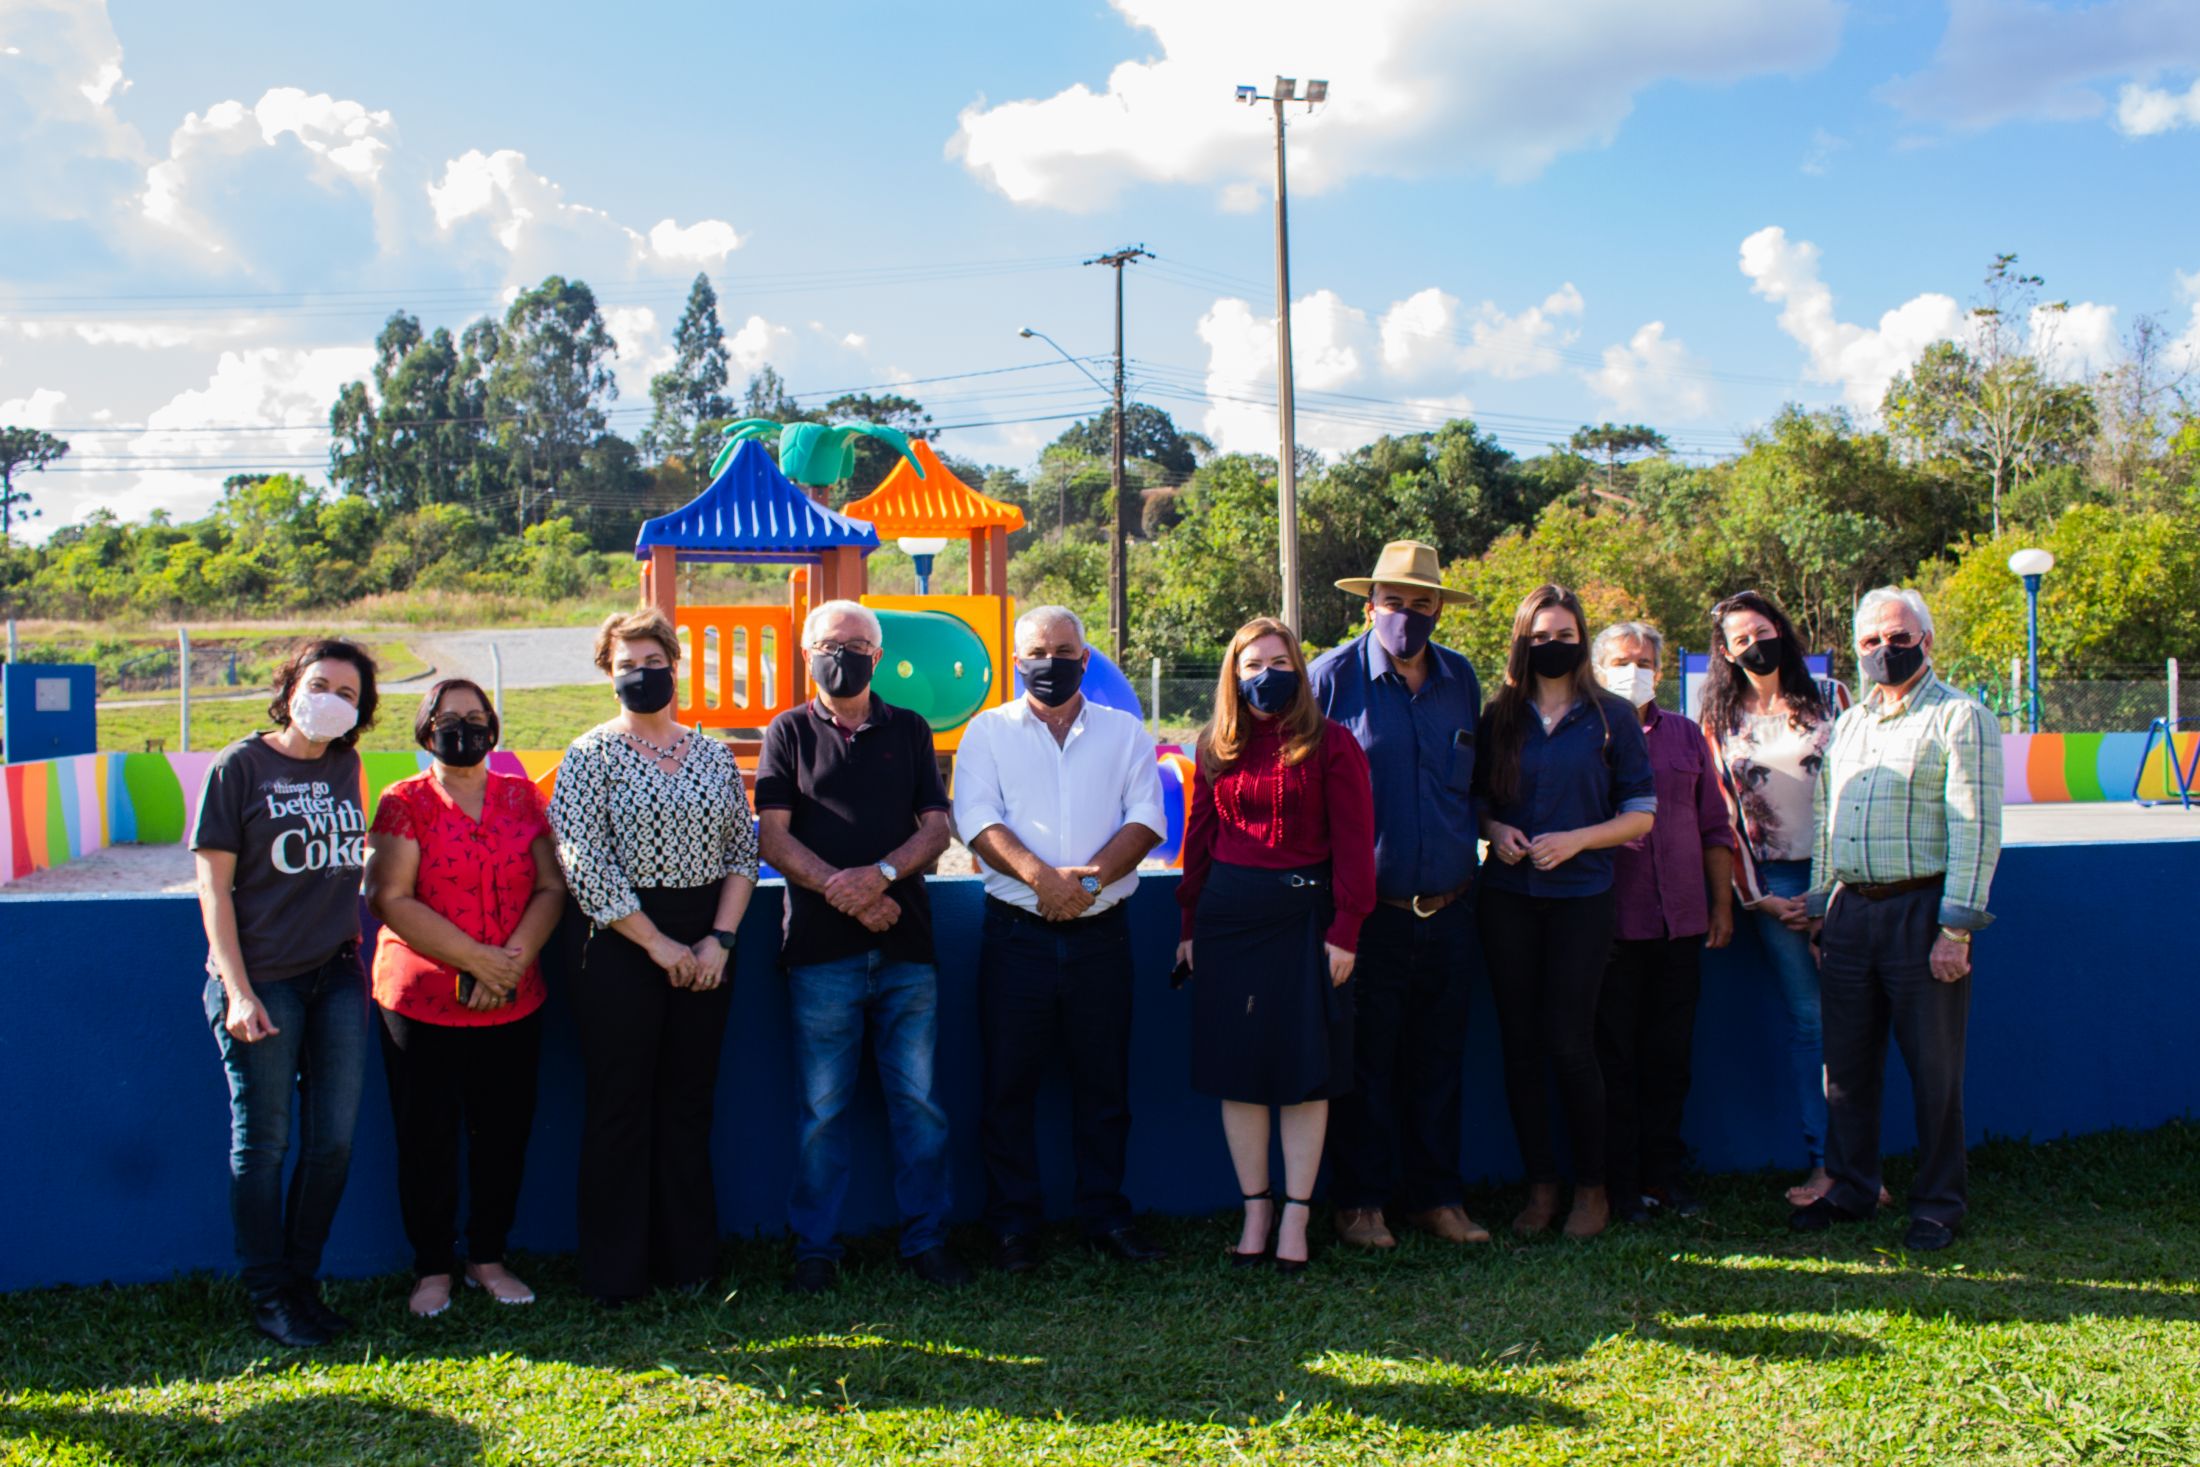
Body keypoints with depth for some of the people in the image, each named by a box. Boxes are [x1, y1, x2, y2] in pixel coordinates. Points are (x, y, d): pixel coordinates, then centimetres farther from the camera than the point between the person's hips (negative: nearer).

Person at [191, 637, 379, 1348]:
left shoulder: (346, 768, 10)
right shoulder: (239, 767, -5)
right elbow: (213, 884, -8)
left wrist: (355, 951, 11)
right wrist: (236, 990, -13)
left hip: (336, 976, 5)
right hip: (262, 980, -5)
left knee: (334, 1142, 7)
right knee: (262, 1142, 3)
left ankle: (303, 1281, 23)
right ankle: (268, 1295, 17)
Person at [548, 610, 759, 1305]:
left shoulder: (714, 755, 10)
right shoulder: (592, 756, -3)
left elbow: (742, 851, 10)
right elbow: (583, 864, -11)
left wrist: (718, 938, -4)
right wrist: (657, 943, -12)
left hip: (704, 947, 4)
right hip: (618, 944, -4)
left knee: (690, 1104, 9)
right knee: (619, 1109, 1)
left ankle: (689, 1260, 19)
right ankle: (614, 1273, 11)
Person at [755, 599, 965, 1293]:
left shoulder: (909, 731, 13)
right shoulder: (790, 733, 9)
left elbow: (936, 827, 5)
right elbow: (773, 838, 0)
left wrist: (880, 875, -13)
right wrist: (837, 887, -14)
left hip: (906, 947, 1)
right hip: (820, 949, -1)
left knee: (918, 1101, 4)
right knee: (822, 1108, 3)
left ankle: (926, 1241, 14)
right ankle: (816, 1248, 14)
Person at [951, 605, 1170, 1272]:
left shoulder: (1125, 732, 11)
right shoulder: (988, 732, 8)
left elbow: (1147, 817, -1)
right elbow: (977, 821, -5)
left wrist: (1090, 876, -17)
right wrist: (1041, 877, -20)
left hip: (1101, 934, 1)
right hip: (1017, 934, -1)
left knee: (1104, 1085, 8)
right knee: (1008, 1085, 3)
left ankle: (1106, 1217, 19)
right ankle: (1013, 1225, 14)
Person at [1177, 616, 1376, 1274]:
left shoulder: (1330, 744, -1)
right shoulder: (1216, 748, 9)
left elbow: (1353, 842, -4)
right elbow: (1198, 840, 12)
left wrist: (1345, 930, -9)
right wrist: (1191, 926, 9)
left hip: (1304, 914, -3)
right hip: (1229, 917, 3)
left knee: (1305, 1070, 1)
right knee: (1237, 1069, 5)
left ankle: (1295, 1216, 11)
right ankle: (1255, 1208, 17)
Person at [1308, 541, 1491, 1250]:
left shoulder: (1460, 679, 9)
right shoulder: (1332, 676, -4)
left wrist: (1475, 843, 12)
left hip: (1449, 913, 4)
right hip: (1369, 915, -4)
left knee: (1438, 1062, 12)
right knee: (1365, 1064, 4)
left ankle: (1436, 1197, 24)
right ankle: (1361, 1200, 17)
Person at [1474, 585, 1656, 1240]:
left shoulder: (1611, 717, 2)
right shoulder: (1500, 718, 9)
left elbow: (1642, 813, 1)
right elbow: (1476, 799, 15)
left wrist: (1574, 840, -12)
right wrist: (1494, 831, -6)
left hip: (1581, 897, -3)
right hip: (1507, 897, 3)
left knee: (1569, 1043, -6)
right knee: (1520, 1043, 4)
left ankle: (1592, 1188, 11)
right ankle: (1540, 1186, 16)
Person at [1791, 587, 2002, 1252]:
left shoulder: (1961, 718, -4)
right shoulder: (1849, 725, 17)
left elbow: (1975, 832, -10)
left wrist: (1956, 929, -15)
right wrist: (1818, 909, 16)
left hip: (1921, 910, -6)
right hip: (1850, 910, 6)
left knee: (1933, 1069, 1)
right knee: (1846, 1063, 10)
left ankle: (1938, 1204, 14)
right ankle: (1849, 1189, 23)